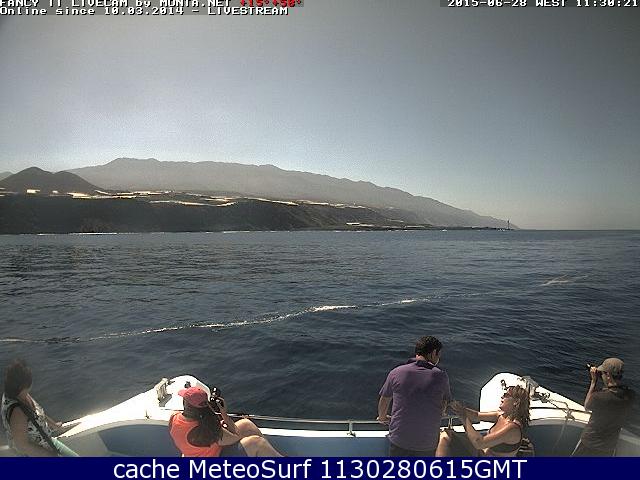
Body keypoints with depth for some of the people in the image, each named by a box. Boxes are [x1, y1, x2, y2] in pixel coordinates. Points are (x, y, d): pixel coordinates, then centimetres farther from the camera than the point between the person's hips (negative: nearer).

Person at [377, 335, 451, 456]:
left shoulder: (396, 372, -6)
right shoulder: (441, 376, -8)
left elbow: (384, 400, 8)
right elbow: (443, 407, 7)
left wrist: (383, 418, 29)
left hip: (399, 441, 1)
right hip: (428, 444, -1)